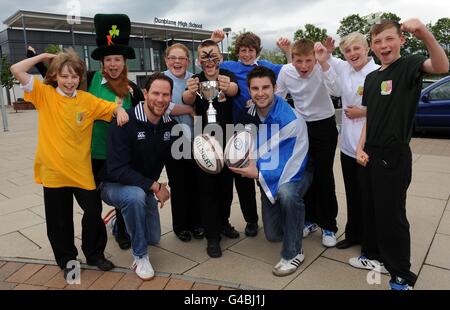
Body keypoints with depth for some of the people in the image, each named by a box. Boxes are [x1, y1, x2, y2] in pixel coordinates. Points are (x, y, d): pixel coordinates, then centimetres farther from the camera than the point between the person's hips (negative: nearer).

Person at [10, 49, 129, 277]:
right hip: (53, 171, -1)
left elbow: (112, 107, 3)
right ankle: (66, 260, 33)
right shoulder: (44, 94, -2)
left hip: (81, 170, 1)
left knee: (93, 212, 7)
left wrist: (120, 111, -20)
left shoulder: (87, 100, 1)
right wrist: (44, 56, -2)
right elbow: (17, 70, -9)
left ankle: (94, 254, 29)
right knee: (59, 221, 11)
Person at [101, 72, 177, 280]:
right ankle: (140, 257, -18)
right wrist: (154, 186, -30)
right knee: (136, 195, -40)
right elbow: (117, 170, -30)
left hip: (146, 188, 6)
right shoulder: (125, 123, -25)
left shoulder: (170, 125, -7)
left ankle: (122, 221, 43)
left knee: (153, 238, 13)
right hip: (115, 185, -6)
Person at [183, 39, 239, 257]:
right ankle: (212, 237, 11)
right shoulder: (196, 80, -4)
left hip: (226, 141, 2)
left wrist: (226, 88, -53)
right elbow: (187, 100, -26)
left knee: (226, 184, 14)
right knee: (207, 188, 0)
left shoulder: (228, 77, -3)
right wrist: (190, 92, -51)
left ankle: (223, 221, 38)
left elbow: (234, 90, -28)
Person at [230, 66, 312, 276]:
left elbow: (294, 165, -29)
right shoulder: (248, 115, -11)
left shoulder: (291, 119, -29)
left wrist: (258, 174, -29)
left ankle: (293, 252, -18)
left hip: (295, 173, -5)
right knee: (273, 235, 9)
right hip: (268, 176, 5)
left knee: (286, 192, -41)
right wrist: (253, 162, -14)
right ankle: (296, 222, 44)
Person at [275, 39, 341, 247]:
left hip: (324, 126, -3)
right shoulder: (285, 71, -10)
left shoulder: (322, 68, -20)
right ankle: (310, 219, 29)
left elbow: (336, 92, -37)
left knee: (324, 177, -1)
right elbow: (277, 98, 2)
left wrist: (324, 64, -42)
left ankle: (328, 226, 16)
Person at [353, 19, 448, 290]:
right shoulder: (371, 78, 12)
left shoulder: (409, 65, -8)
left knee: (392, 216, 2)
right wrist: (361, 147, 3)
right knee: (371, 209, 18)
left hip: (394, 155, -7)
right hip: (371, 154, 7)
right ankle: (374, 254, 39)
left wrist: (425, 34, -47)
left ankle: (402, 276, 21)